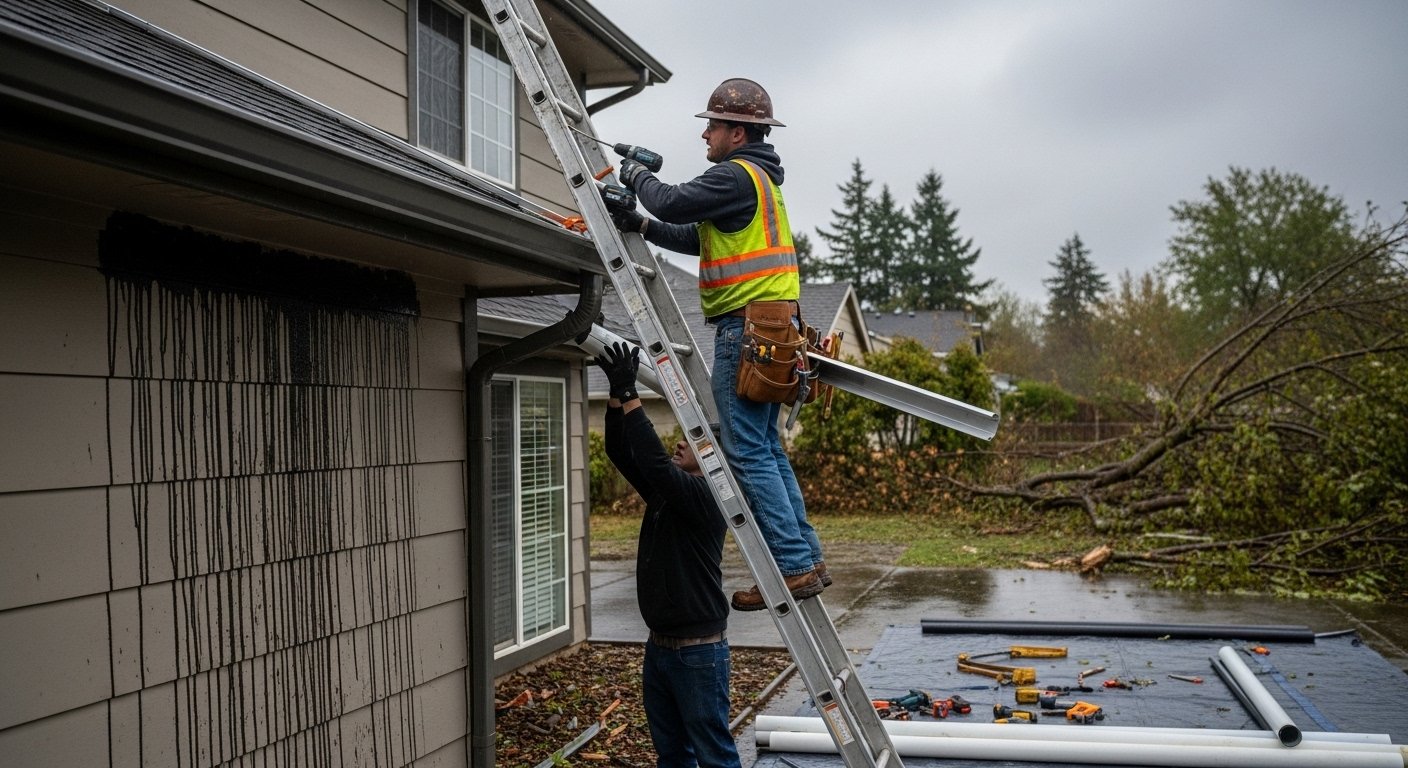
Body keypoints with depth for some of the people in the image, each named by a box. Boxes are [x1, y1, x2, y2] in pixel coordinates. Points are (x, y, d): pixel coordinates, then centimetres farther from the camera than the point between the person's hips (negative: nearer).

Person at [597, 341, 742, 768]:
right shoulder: (665, 492, 9)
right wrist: (617, 393, -5)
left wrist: (629, 395, -26)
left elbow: (654, 462, -30)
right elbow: (620, 453, 7)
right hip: (658, 647, 9)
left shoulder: (706, 498, -16)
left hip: (698, 651, -9)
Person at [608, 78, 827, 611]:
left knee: (746, 451, -8)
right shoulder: (759, 178, 23)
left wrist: (636, 176, 4)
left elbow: (673, 203, -16)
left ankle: (794, 566, -7)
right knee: (765, 448, 13)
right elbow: (700, 237, 24)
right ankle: (807, 560, 15)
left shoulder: (736, 175, -10)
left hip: (747, 325, -11)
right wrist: (641, 227, 16)